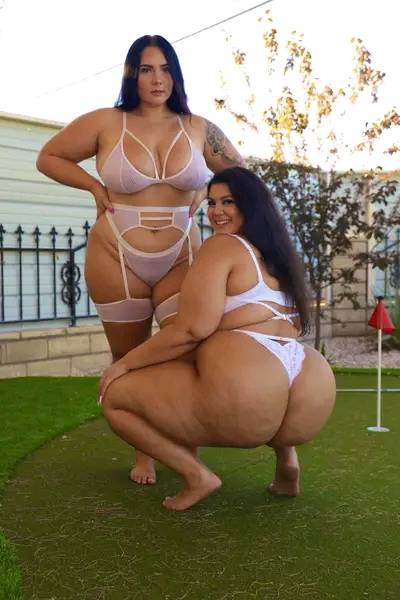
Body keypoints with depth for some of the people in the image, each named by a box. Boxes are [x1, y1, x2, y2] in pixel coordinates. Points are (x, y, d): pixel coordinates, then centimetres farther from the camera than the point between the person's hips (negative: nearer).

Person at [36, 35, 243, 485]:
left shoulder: (198, 129, 5)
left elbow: (238, 172, 20)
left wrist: (202, 192, 4)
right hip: (116, 260, -1)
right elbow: (48, 157, 9)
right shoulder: (105, 123, -2)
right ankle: (143, 452, 26)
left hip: (181, 259, 1)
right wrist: (96, 187, -3)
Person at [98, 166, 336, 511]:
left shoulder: (221, 246, 3)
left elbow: (192, 329, -8)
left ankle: (196, 475, 0)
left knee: (113, 396, 9)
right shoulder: (279, 253, 25)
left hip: (244, 401, -7)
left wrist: (125, 363, 3)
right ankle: (286, 457, 22)